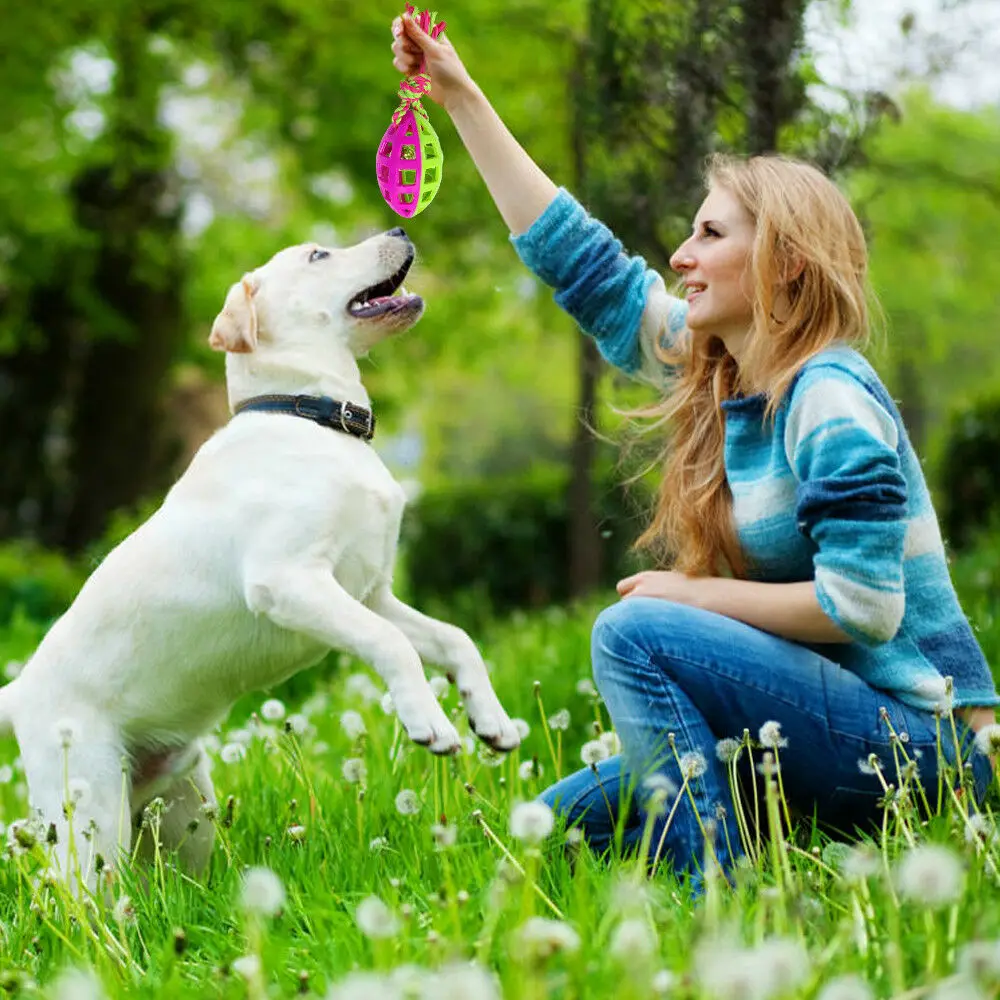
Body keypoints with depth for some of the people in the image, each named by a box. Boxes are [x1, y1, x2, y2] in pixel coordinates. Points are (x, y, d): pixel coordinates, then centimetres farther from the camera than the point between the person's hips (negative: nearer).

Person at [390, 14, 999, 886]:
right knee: (562, 822, 3)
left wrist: (692, 593, -14)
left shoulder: (831, 401, -17)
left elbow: (861, 607, -24)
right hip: (836, 719, 8)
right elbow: (577, 257, 14)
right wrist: (461, 95, 15)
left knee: (635, 634, -24)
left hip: (914, 734, -8)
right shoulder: (717, 369, 8)